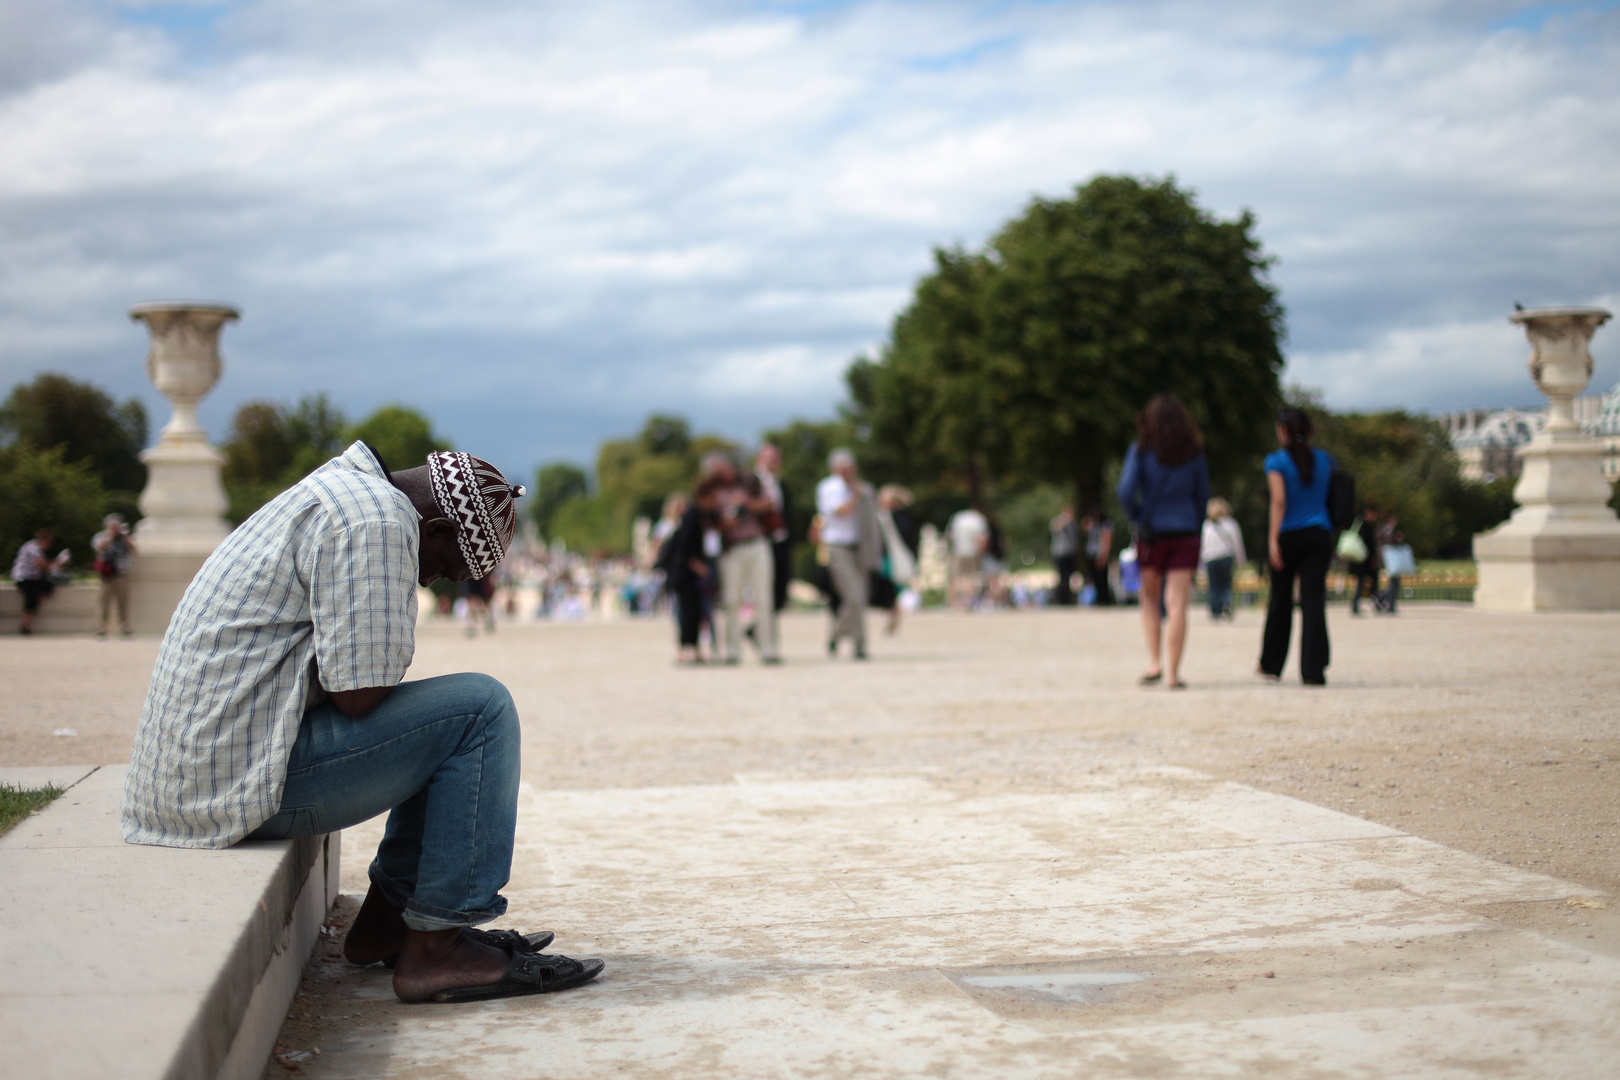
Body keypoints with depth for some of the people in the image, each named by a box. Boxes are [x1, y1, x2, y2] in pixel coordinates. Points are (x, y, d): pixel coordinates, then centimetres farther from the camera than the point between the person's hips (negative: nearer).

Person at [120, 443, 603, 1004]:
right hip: (243, 777, -11)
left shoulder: (338, 489, 18)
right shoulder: (378, 520, -16)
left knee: (449, 722, 20)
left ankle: (386, 916, 18)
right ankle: (435, 946, -9)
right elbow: (359, 695, -19)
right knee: (481, 708, -10)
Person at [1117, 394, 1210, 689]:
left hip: (1152, 533, -1)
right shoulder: (1194, 454, 4)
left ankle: (1154, 662, 2)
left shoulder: (1141, 450, -4)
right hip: (1185, 533, 1)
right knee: (1178, 605, -2)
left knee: (1150, 599, 16)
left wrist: (1137, 518, 0)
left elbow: (1126, 492, -15)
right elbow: (1202, 498, 8)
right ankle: (1173, 673, -5)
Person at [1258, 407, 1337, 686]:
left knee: (1280, 600, 12)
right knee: (1314, 602, -3)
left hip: (1288, 535, -2)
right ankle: (1314, 671, -12)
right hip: (1319, 536, 2)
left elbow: (1279, 500, -15)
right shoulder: (1324, 459, 7)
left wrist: (1273, 539, -18)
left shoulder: (1277, 461, -5)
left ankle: (1271, 665, 25)